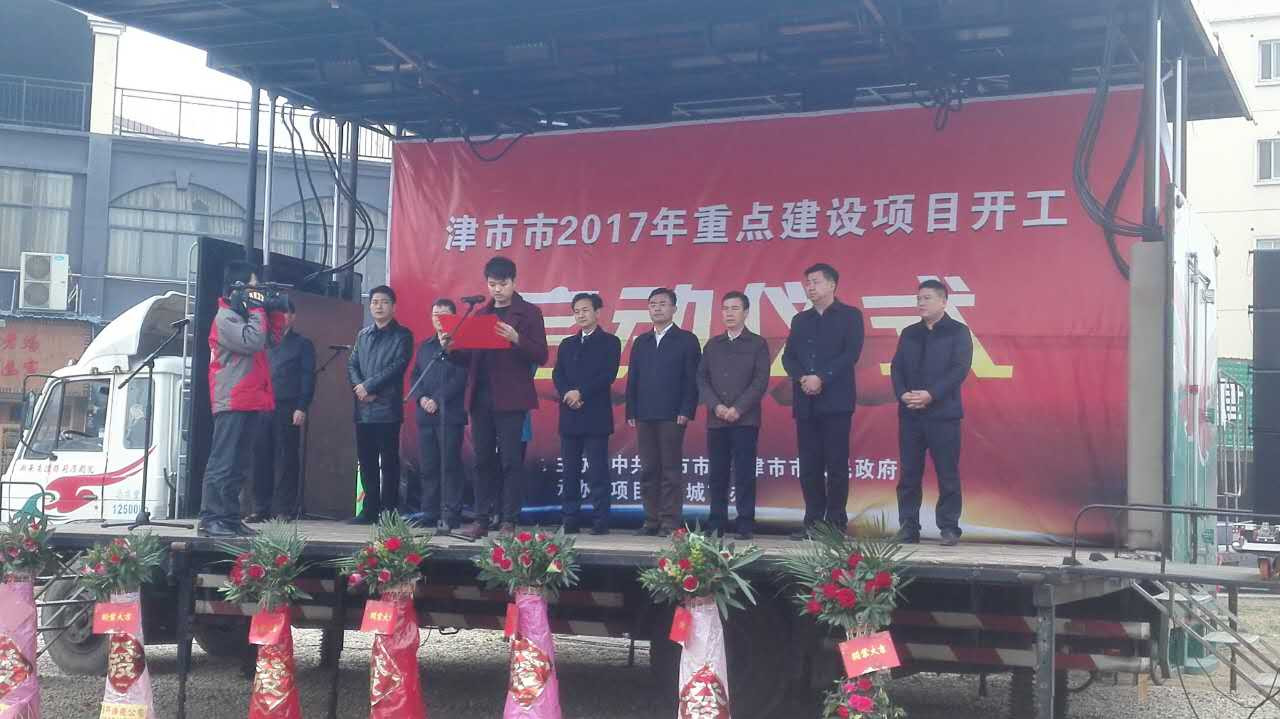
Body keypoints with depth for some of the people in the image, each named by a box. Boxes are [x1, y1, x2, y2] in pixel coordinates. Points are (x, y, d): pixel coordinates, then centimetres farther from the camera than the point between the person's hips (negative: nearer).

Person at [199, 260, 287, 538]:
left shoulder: (243, 314, 19)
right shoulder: (225, 317, -9)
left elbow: (272, 338, 21)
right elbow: (252, 341, -22)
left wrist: (275, 311, 9)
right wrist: (257, 310, -10)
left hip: (251, 401, 9)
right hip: (232, 402, -9)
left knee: (239, 465, 10)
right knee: (223, 463, -11)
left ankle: (230, 518, 14)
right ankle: (210, 520, -11)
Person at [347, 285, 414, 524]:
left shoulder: (402, 335, 1)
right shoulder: (362, 335, 18)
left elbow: (397, 367, -10)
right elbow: (351, 365, 12)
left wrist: (368, 386, -13)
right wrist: (359, 387, -7)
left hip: (387, 408, -5)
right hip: (363, 408, 5)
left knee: (389, 462, -3)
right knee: (366, 461, 8)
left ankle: (388, 511, 0)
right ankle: (370, 510, 15)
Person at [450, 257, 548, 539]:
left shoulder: (529, 313, 2)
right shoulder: (480, 314, 16)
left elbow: (541, 356, -5)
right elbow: (470, 356, 17)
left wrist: (517, 339, -21)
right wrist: (451, 347, -3)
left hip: (511, 399, -5)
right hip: (481, 397, 5)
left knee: (511, 460, -4)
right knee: (483, 460, 7)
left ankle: (508, 521, 0)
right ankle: (482, 519, 11)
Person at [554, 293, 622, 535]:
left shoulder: (609, 342, 4)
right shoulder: (567, 345, 19)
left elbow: (608, 375, -8)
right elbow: (557, 375, 8)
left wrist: (580, 392, -14)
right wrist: (568, 395, -10)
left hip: (596, 416, -5)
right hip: (569, 416, 5)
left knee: (598, 472, -6)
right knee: (570, 472, 4)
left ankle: (600, 522, -4)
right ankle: (570, 521, 7)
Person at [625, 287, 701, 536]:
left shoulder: (687, 340, 3)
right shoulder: (641, 342, 17)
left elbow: (692, 379, -3)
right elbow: (632, 379, 16)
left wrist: (686, 412, -11)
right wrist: (630, 412, 7)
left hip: (672, 417, -5)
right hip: (644, 417, 5)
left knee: (671, 471, -4)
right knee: (648, 471, 6)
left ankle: (670, 522, -2)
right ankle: (652, 520, 11)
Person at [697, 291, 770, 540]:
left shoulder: (757, 344, 4)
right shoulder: (713, 345, 15)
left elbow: (760, 382, -4)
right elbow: (702, 379, 9)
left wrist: (738, 409, -13)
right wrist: (716, 406, -7)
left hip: (745, 419, -3)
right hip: (716, 421, 4)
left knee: (744, 474, -4)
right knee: (718, 474, 4)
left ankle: (745, 525, -1)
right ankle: (716, 524, 9)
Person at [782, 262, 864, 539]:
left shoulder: (850, 316, 3)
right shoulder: (800, 320, 19)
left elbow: (851, 353, -9)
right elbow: (788, 356, 10)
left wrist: (821, 379, -16)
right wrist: (802, 378, -9)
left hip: (835, 401, -5)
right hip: (805, 403, 5)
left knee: (836, 463, -4)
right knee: (809, 464, 4)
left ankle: (836, 522, 1)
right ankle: (812, 521, 9)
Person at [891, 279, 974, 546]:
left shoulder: (958, 332, 2)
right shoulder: (909, 334, 16)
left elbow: (959, 369, -9)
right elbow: (896, 367, 11)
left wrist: (930, 394, -17)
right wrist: (903, 394, -8)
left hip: (943, 414, -4)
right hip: (910, 414, 4)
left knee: (947, 474, -1)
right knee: (909, 474, 4)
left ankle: (949, 528, 5)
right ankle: (908, 527, 10)